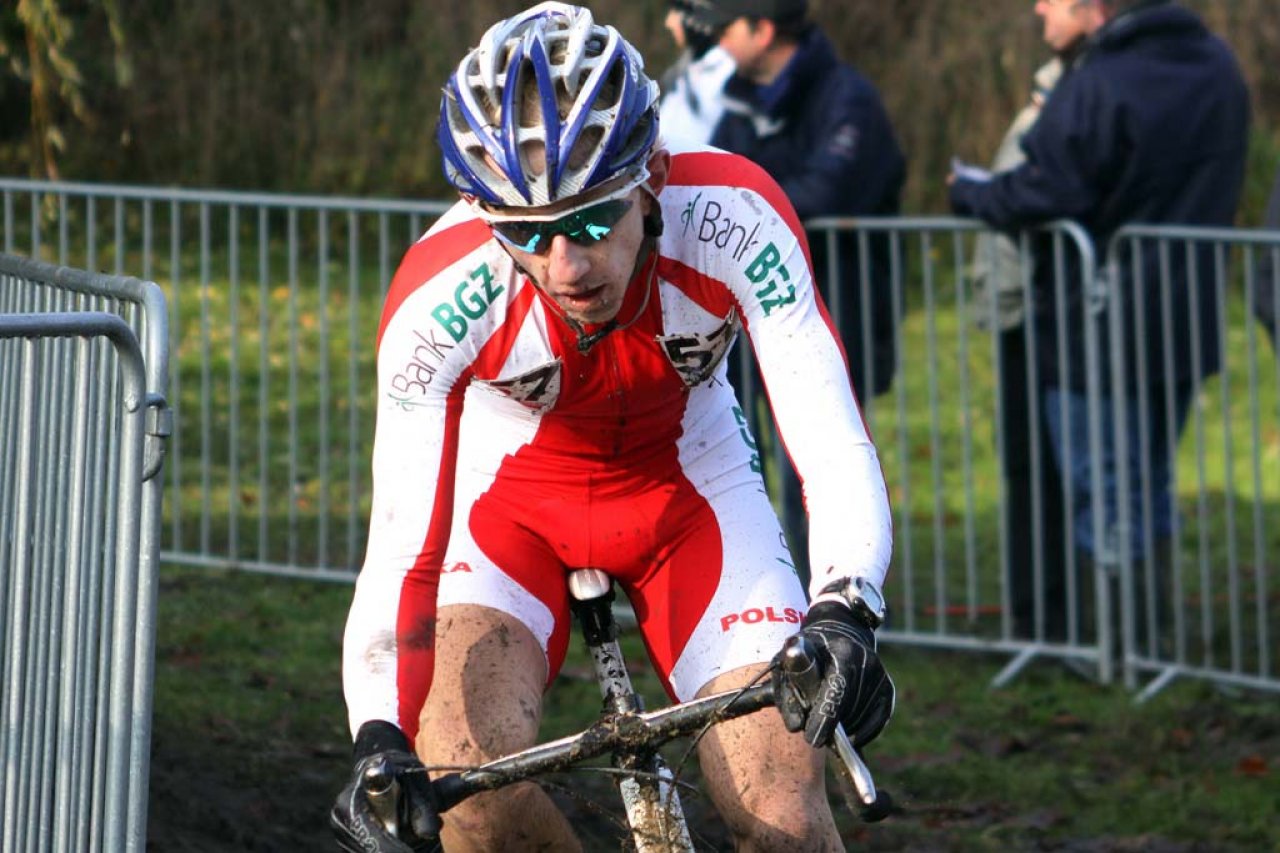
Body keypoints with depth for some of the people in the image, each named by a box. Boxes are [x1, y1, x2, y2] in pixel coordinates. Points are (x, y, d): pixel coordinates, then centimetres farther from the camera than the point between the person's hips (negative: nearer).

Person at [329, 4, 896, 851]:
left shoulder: (735, 216, -32)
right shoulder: (439, 298, -33)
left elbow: (836, 446, -35)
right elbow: (401, 549, -34)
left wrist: (845, 614, -53)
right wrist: (380, 739, -50)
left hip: (689, 487, 1)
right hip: (509, 495, 0)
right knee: (465, 776, -28)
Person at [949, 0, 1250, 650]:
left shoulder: (1096, 87, -21)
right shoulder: (1215, 66, 6)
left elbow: (1041, 195, -22)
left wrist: (968, 192, -2)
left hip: (1099, 333, -8)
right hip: (1186, 324, 8)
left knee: (1103, 495, 2)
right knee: (1150, 487, 19)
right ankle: (1157, 633, 23)